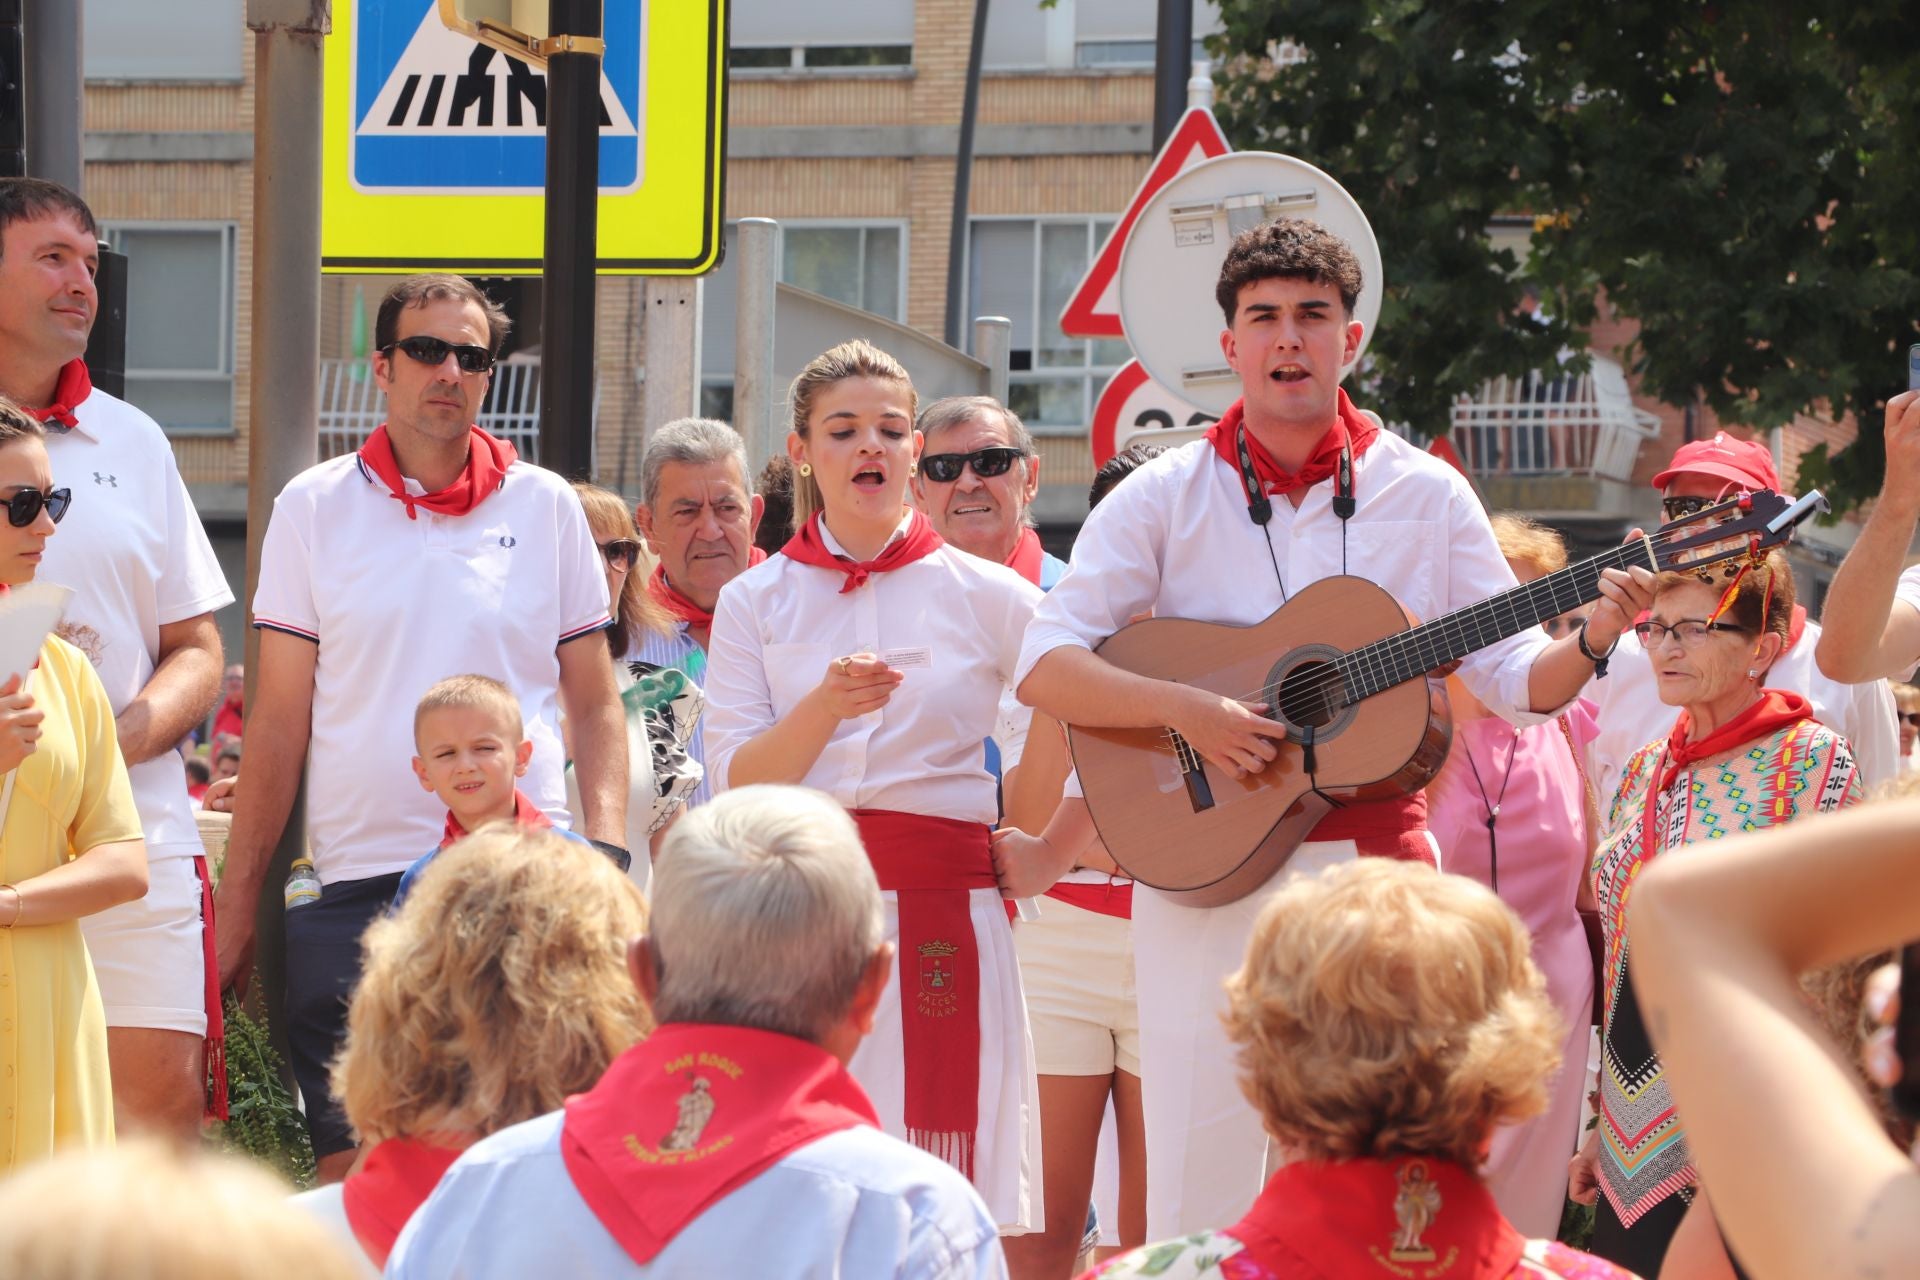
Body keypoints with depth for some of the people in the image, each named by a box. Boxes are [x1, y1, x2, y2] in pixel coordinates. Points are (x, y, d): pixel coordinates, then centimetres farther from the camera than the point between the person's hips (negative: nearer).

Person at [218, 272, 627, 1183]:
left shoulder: (546, 507, 8)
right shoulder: (315, 508, 6)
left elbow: (595, 706, 11)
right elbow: (279, 721, 7)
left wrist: (604, 859, -4)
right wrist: (237, 904, 2)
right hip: (358, 882, 0)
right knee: (350, 1173, -1)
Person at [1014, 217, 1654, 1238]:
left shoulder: (1424, 495, 7)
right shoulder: (1166, 497, 2)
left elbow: (1516, 682, 7)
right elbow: (1043, 669, -6)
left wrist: (1590, 642, -13)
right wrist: (1185, 709, -19)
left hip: (1376, 860, 2)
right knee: (1203, 1196, -4)